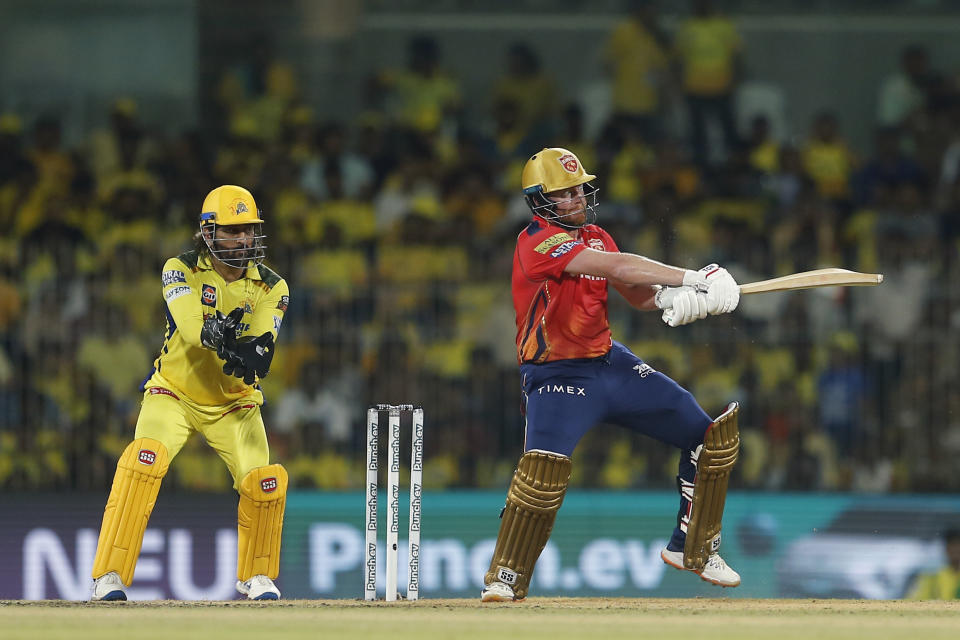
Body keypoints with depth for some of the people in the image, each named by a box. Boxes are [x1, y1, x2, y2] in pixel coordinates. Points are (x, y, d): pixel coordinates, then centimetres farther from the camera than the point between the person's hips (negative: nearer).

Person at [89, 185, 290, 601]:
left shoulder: (270, 288, -7)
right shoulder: (181, 271, -13)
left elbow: (260, 358, -19)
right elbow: (189, 326, -31)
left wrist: (247, 355, -43)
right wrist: (210, 333, -54)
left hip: (234, 403, 2)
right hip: (174, 394, -2)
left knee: (265, 482, -15)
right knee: (144, 460, -28)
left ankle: (256, 578, 14)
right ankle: (109, 578, -25)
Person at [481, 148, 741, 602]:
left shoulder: (594, 238, 10)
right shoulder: (538, 242, -18)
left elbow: (638, 293, 5)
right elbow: (619, 268, -27)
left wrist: (671, 297, -19)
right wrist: (694, 279, -28)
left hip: (610, 362, 8)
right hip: (557, 375, -8)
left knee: (709, 436, 6)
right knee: (544, 463, -32)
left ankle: (694, 548, 23)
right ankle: (505, 577, -15)